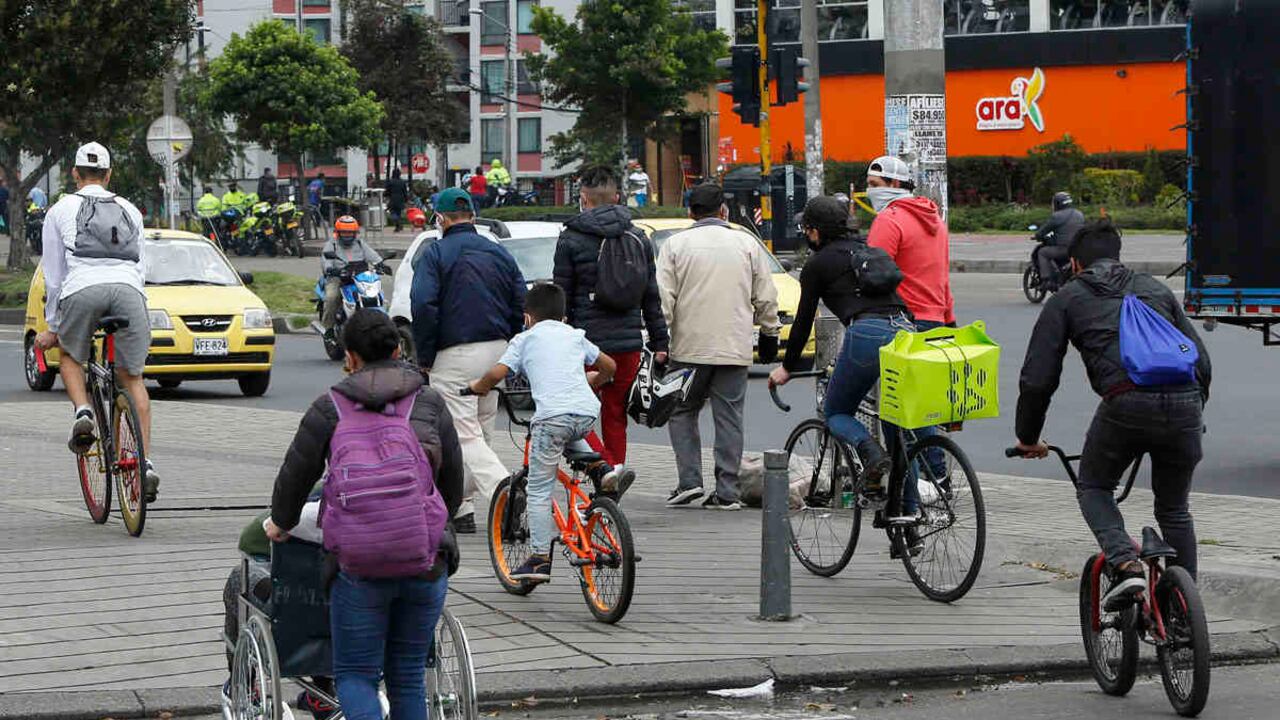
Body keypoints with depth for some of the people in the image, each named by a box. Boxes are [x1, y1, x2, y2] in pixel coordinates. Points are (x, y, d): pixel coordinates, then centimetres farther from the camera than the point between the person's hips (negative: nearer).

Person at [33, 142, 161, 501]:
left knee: (70, 356, 26)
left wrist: (52, 328, 28)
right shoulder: (129, 210, 29)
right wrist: (141, 318, 42)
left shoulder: (61, 210, 21)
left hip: (83, 288, -2)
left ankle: (83, 412, -3)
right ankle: (146, 462, -3)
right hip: (128, 289, 2)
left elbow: (53, 276, 21)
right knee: (132, 378, 11)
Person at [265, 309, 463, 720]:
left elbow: (295, 475, 8)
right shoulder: (431, 405, 8)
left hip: (360, 566, -2)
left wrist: (280, 523, 28)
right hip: (426, 562, 2)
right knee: (408, 675, 13)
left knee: (355, 674, 5)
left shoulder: (330, 409, 2)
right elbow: (453, 486, 15)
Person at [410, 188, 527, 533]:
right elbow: (521, 305, 9)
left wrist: (425, 357, -7)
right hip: (497, 350, 6)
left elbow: (423, 306, -15)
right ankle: (460, 507, 21)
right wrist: (506, 347, 16)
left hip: (455, 355, -6)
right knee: (479, 431, 16)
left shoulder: (435, 254, -5)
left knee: (465, 435, -7)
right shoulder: (499, 253, 12)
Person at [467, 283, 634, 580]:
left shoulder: (524, 339, 16)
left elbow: (497, 374, 3)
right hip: (587, 414, 4)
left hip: (551, 415, -4)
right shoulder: (575, 336, 28)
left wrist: (479, 386, 24)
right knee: (571, 437, 40)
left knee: (539, 491, 3)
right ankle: (602, 471, 17)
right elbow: (609, 366, 36)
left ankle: (540, 558, -1)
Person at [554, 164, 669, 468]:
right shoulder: (639, 238, 9)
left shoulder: (571, 239, -5)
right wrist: (660, 343, 16)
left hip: (587, 342, -5)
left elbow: (560, 298, -5)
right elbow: (652, 298, 11)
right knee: (616, 420, 13)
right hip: (629, 343, 5)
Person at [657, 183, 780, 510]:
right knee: (729, 417, 4)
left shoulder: (677, 244, 1)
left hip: (689, 348, -1)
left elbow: (663, 298, -4)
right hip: (735, 348, 1)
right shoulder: (747, 244, 7)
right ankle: (726, 492, 2)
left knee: (683, 412, 13)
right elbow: (766, 297, 9)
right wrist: (769, 333, 20)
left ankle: (689, 480, 1)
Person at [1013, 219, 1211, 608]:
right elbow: (1202, 362, 26)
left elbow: (1037, 379, 15)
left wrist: (1028, 438, 29)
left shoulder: (1068, 298, 20)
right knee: (1174, 510, 22)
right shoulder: (1154, 288, 30)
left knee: (1093, 489, 21)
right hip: (1184, 401, 3)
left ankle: (1125, 564, -4)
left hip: (1126, 401, -3)